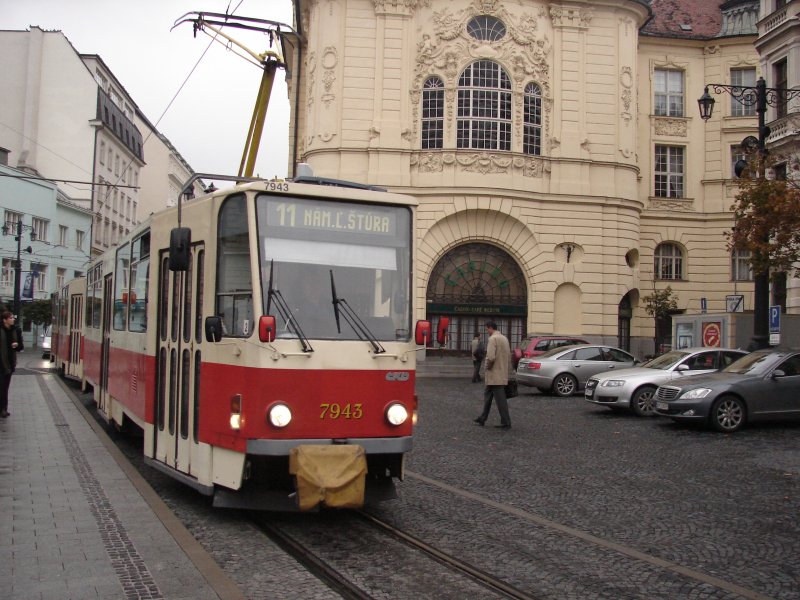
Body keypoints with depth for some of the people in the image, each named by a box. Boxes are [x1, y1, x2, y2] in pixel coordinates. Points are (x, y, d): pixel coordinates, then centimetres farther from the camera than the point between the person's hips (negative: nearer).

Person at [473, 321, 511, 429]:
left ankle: (506, 423, 0)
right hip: (503, 374, 10)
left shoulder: (493, 339, -16)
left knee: (500, 399, -4)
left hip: (494, 375, -10)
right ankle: (482, 419, 25)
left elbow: (491, 357, -25)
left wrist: (487, 367, -9)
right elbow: (509, 356, 17)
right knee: (487, 395, 18)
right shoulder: (504, 338, 13)